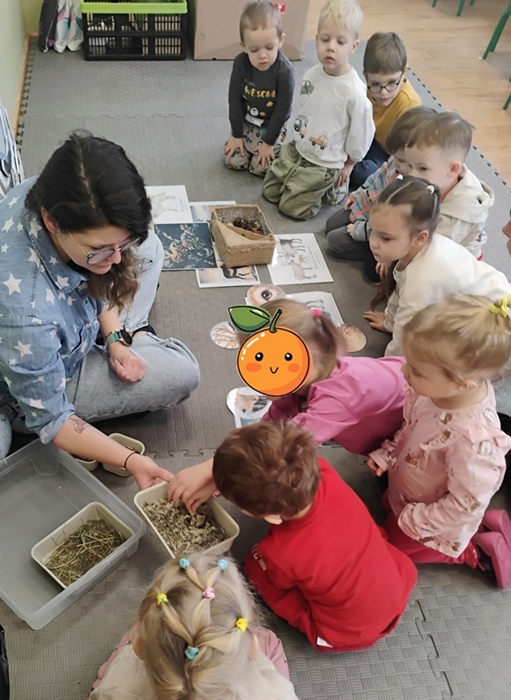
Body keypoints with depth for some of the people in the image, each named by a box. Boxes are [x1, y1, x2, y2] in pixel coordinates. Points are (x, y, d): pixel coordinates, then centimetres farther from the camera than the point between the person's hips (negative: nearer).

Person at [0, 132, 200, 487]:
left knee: (148, 248, 4)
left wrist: (116, 337, -11)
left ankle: (132, 332, 16)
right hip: (46, 380, -6)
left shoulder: (47, 195, -27)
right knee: (182, 371, -12)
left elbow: (93, 278, -3)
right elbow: (49, 419, -28)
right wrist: (130, 460, -31)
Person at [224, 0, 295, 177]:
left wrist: (268, 142, -16)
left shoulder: (285, 71, -27)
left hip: (271, 124, -3)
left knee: (260, 168, -13)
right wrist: (236, 134, -7)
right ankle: (245, 139, 27)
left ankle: (277, 143, 18)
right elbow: (235, 99, -10)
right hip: (245, 121, 3)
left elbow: (282, 110, -19)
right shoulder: (240, 63, -19)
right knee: (233, 161, -4)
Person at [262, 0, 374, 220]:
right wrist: (300, 139, 14)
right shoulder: (311, 75, -9)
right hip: (296, 149, 7)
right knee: (269, 191, 13)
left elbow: (362, 134, -14)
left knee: (292, 207, -3)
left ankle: (334, 186, 18)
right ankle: (320, 185, 27)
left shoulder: (354, 92, -27)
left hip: (324, 164, -6)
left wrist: (348, 165, -3)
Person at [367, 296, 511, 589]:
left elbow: (465, 503, -30)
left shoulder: (474, 439, -44)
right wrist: (386, 454, -5)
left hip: (435, 519, -6)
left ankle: (473, 551, 20)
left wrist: (414, 521, -19)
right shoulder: (439, 389, -24)